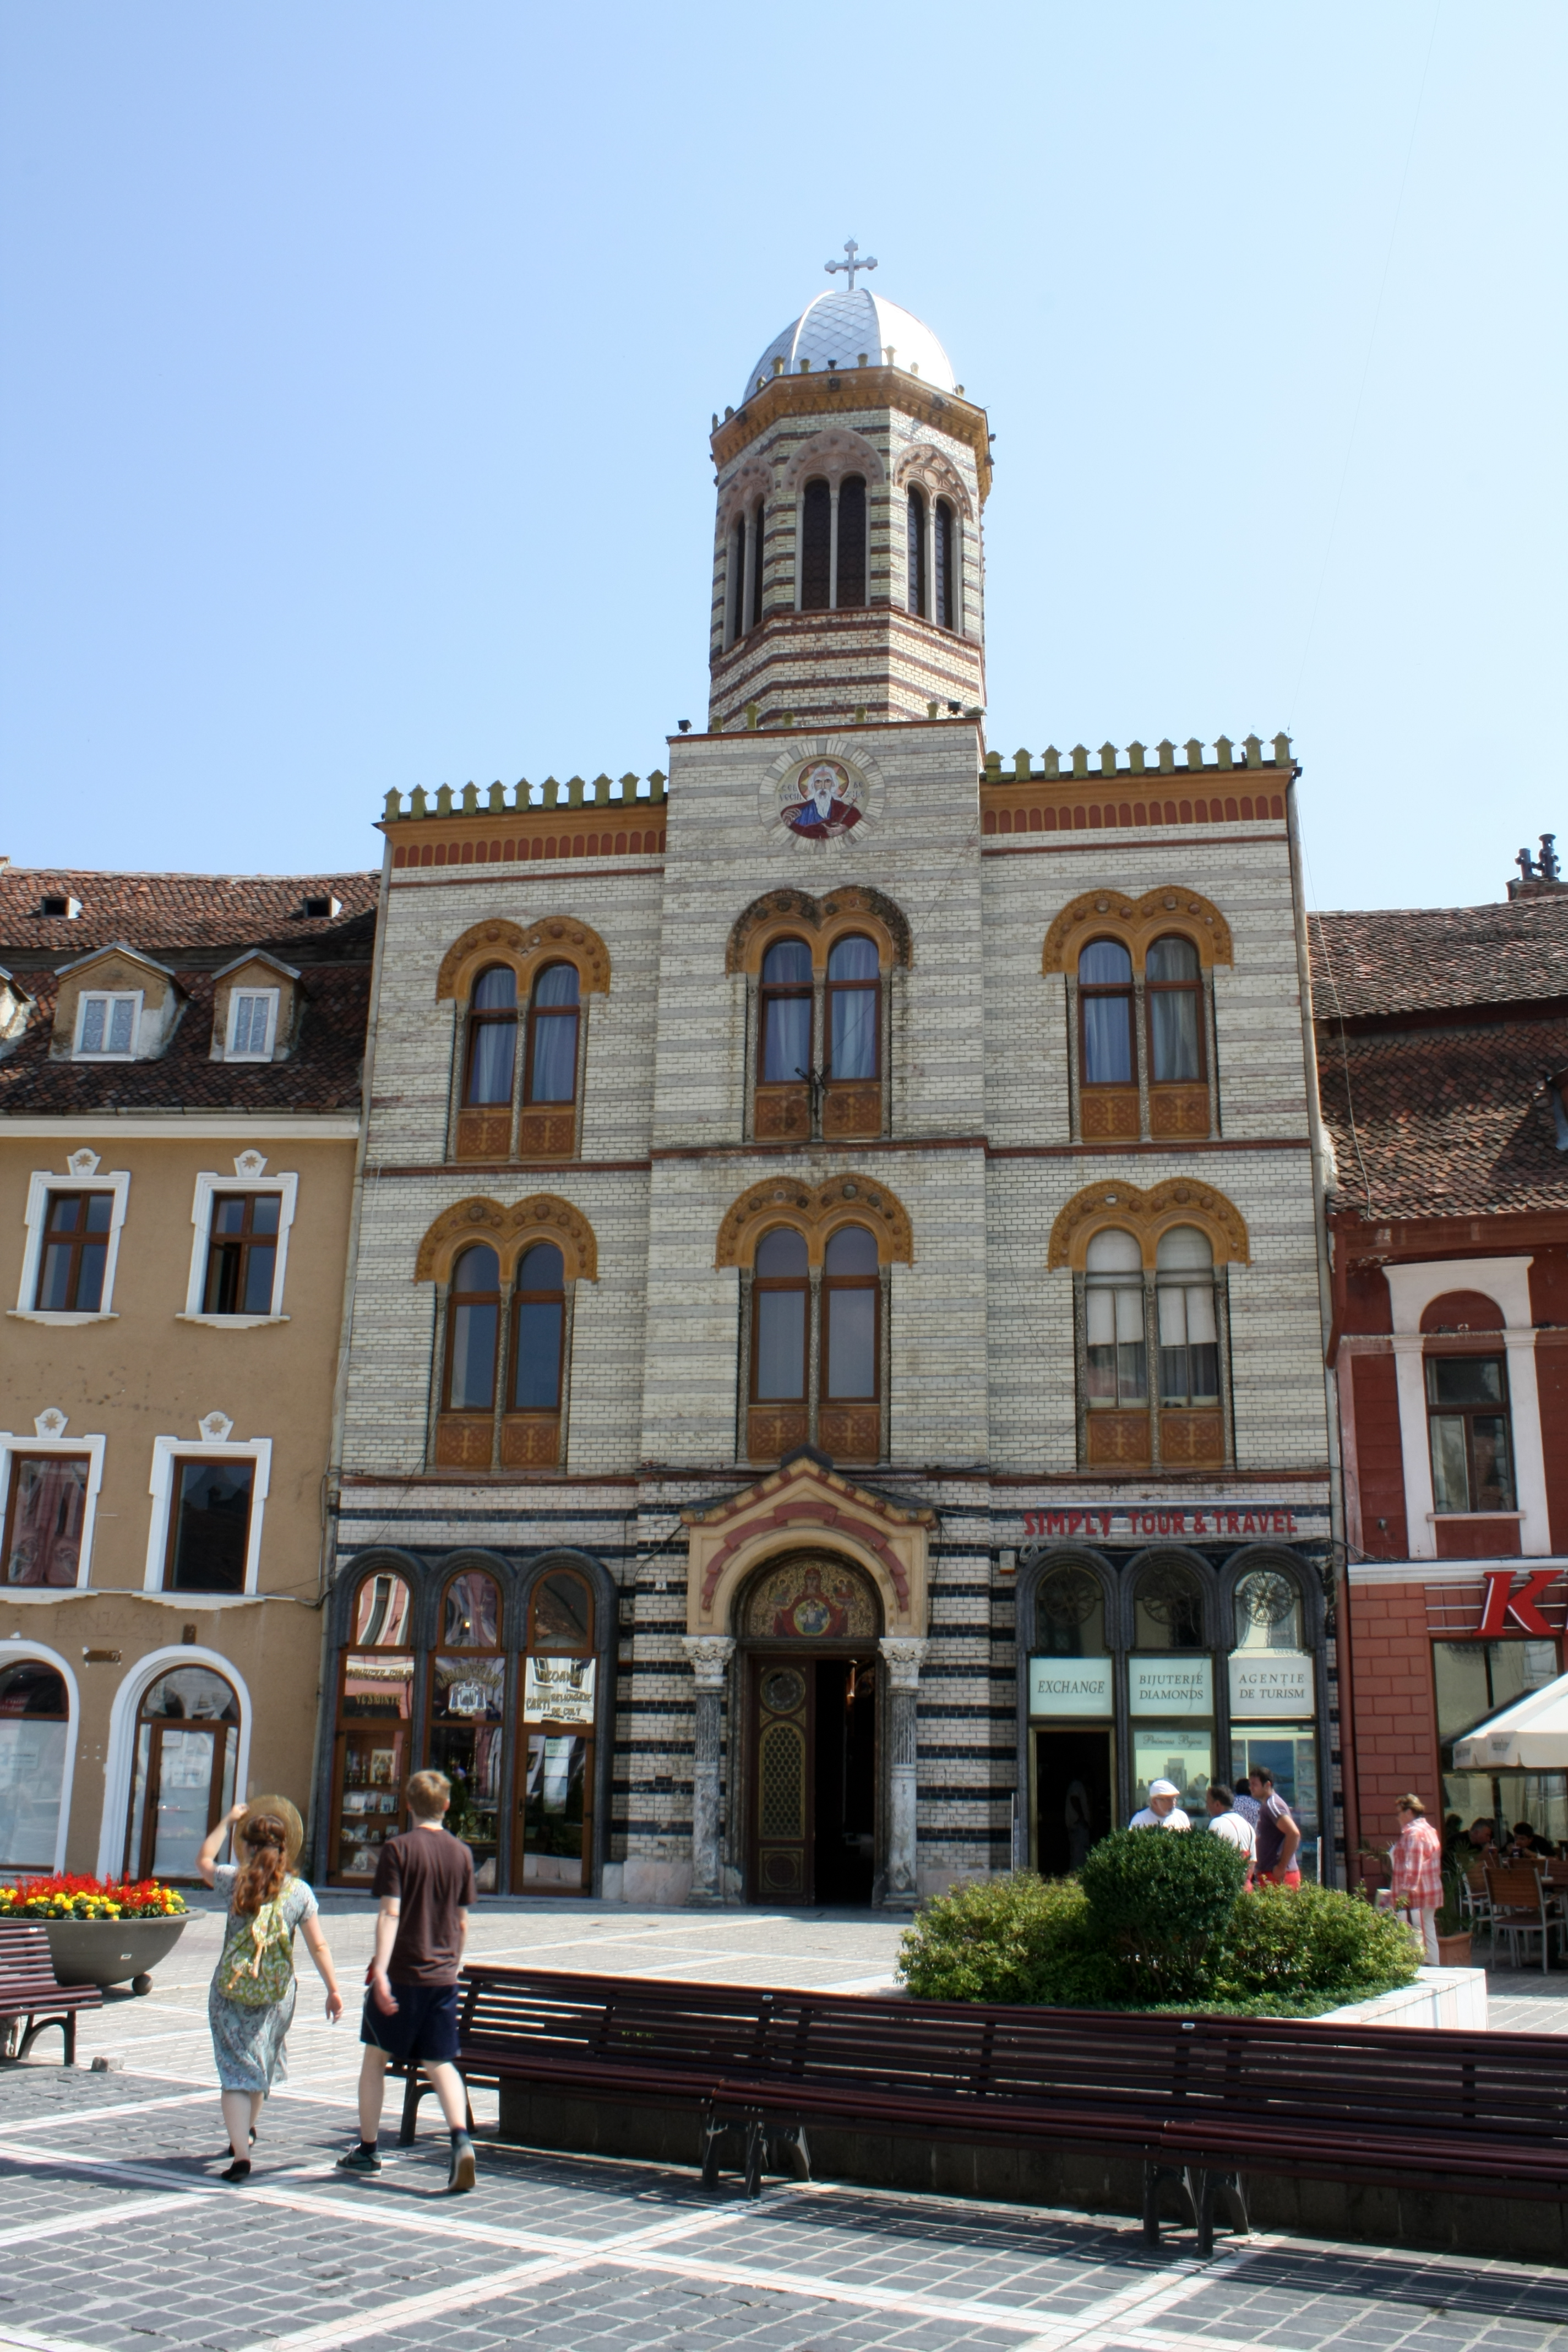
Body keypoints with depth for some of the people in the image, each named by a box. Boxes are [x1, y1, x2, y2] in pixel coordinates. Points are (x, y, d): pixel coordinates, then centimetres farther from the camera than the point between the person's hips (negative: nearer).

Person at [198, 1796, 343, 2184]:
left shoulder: (236, 1880, -8)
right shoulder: (299, 1891, -8)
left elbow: (203, 1861, 13)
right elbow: (318, 1945, -6)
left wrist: (227, 1821, 21)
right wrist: (334, 1990, 1)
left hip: (230, 1992, -2)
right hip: (276, 1993, 2)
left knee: (236, 2071, 2)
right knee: (262, 2060, 23)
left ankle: (241, 2156, -8)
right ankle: (247, 2129, 45)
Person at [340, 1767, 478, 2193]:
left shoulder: (398, 1849, -8)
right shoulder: (461, 1853, 5)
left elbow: (390, 1914, -17)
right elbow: (462, 1922, 11)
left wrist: (380, 1970, -21)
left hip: (400, 1973, -3)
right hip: (442, 1977, 3)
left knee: (375, 2056, 15)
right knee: (440, 2064, 8)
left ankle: (367, 2150, 23)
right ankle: (461, 2138, -14)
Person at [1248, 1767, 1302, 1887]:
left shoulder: (1271, 1805, -13)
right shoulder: (1266, 1806, 18)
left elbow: (1294, 1833, -24)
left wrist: (1282, 1867, -21)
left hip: (1277, 1876, -10)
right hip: (1269, 1874, 10)